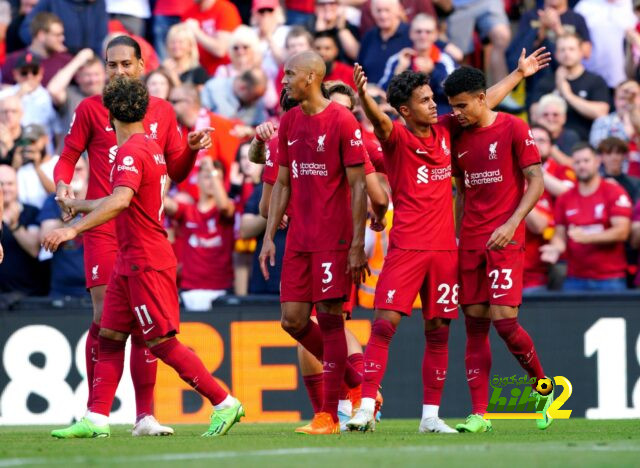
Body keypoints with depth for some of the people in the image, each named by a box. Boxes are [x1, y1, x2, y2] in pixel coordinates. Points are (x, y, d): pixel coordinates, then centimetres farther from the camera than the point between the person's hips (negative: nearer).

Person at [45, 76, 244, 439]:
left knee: (163, 342, -6)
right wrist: (78, 204, 41)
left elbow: (120, 201, -33)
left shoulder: (132, 152, -16)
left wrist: (74, 229, -37)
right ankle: (96, 419, 3)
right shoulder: (151, 147, 15)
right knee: (110, 338, 5)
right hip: (130, 262, 10)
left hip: (147, 263, -10)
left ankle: (224, 403, -1)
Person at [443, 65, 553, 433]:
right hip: (471, 243, 6)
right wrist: (457, 235, 11)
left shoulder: (513, 128, -4)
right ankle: (479, 414, 1)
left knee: (504, 320, -13)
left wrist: (512, 224, -16)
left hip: (505, 240, -5)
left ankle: (543, 388, 10)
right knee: (475, 324, 2)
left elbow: (536, 181, -6)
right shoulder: (459, 139, 12)